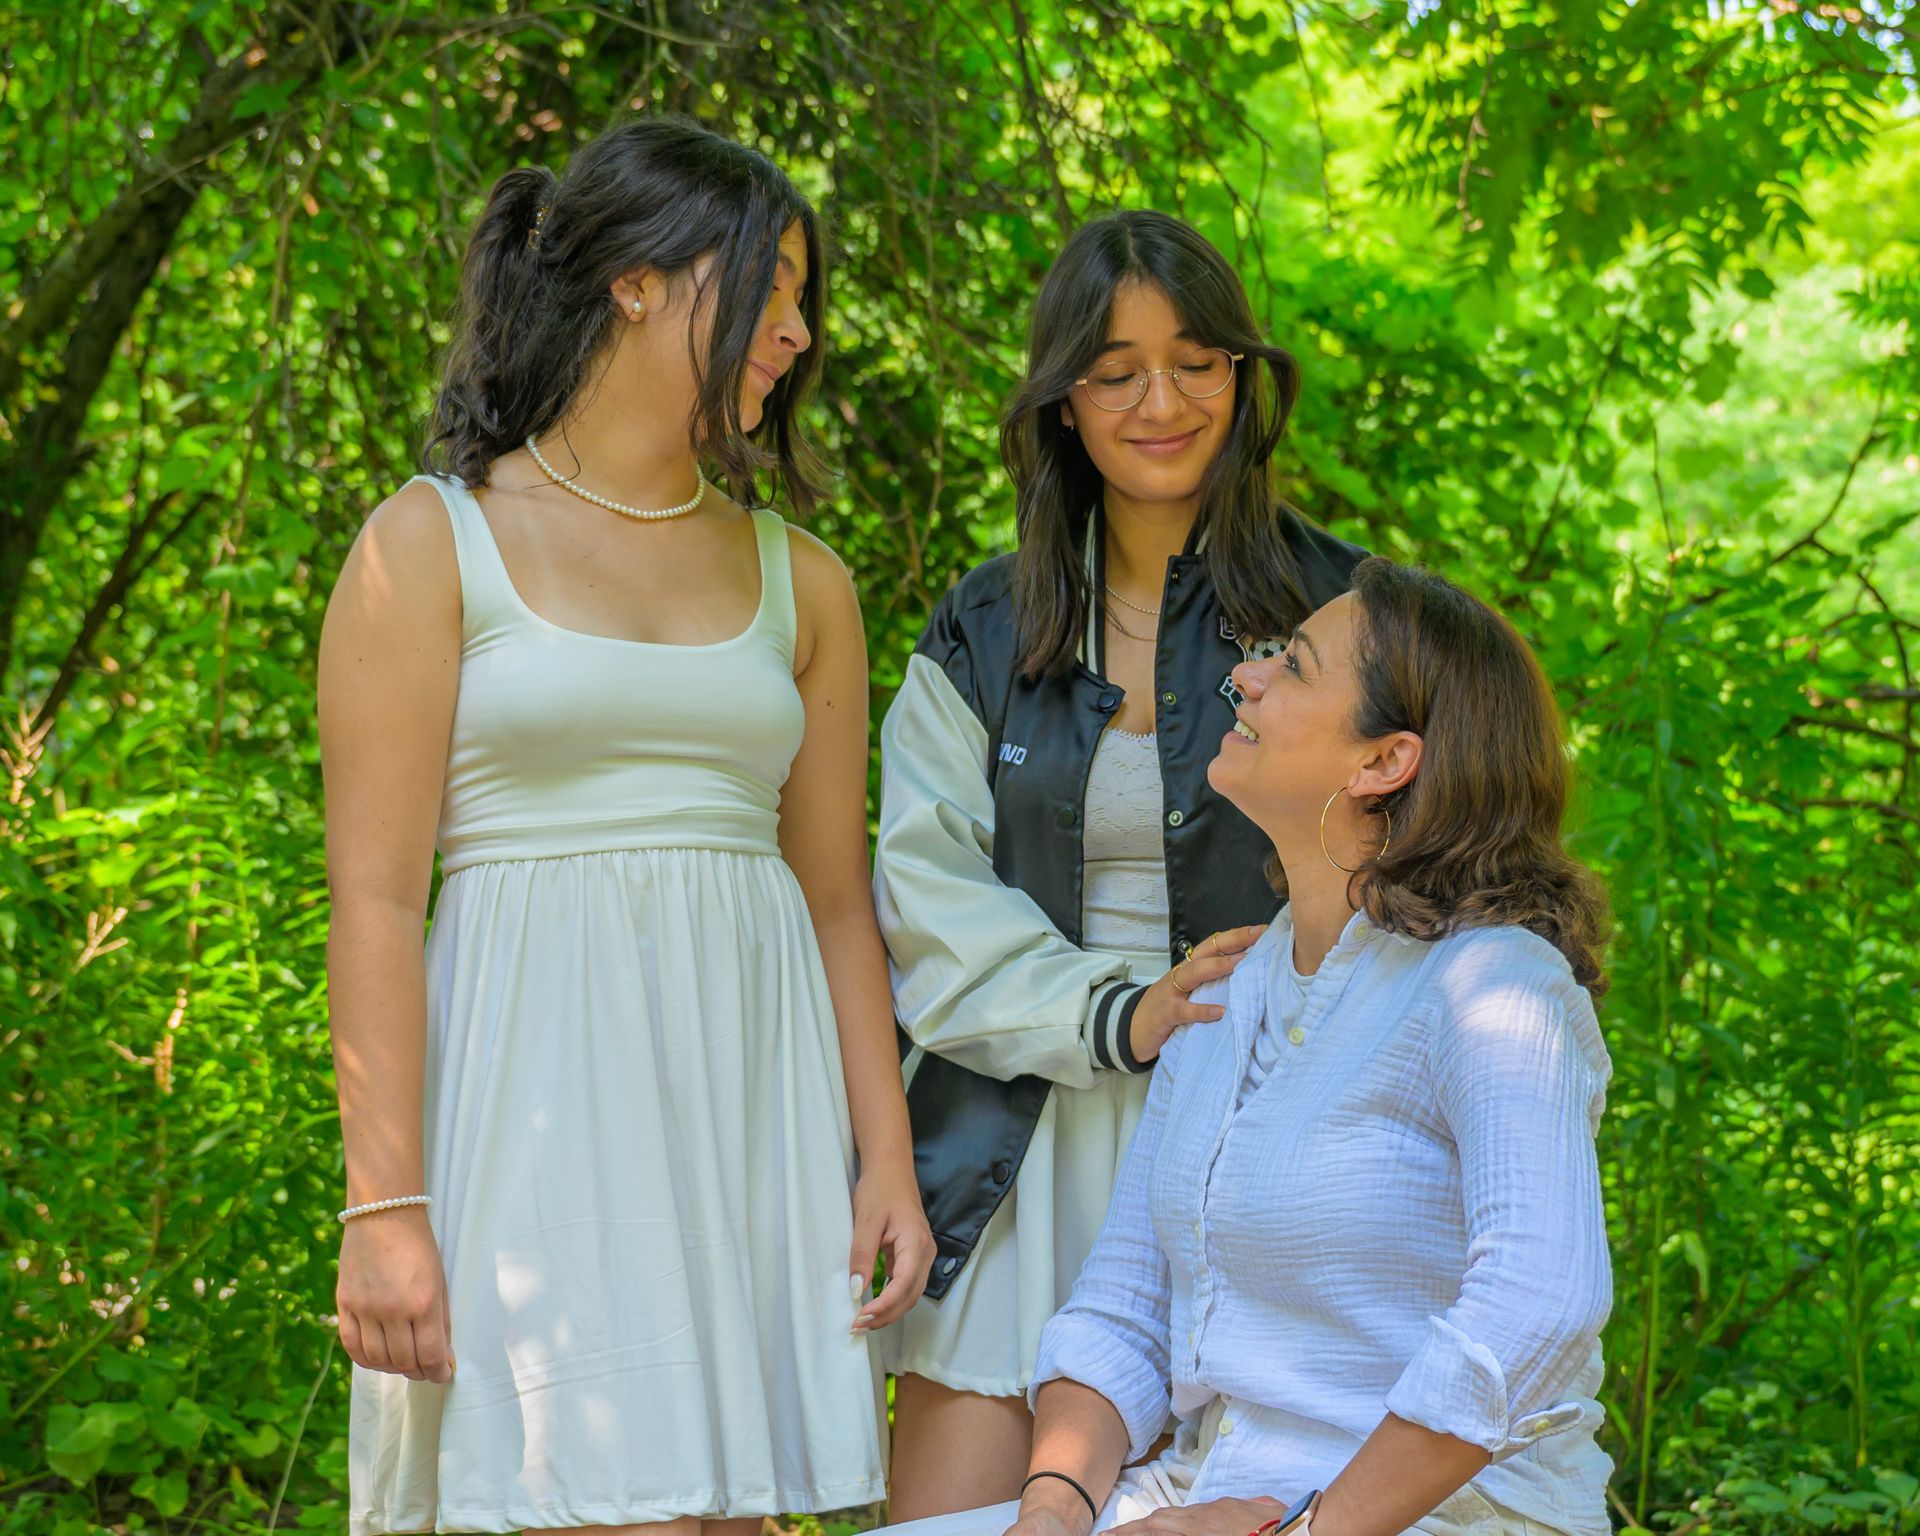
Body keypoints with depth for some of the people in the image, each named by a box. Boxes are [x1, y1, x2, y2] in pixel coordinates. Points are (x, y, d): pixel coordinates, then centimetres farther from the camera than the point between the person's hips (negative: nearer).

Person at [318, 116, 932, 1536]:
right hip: (535, 1085, -4)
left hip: (747, 1091, 4)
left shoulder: (797, 580, 15)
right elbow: (375, 898, -5)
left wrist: (888, 1162, 5)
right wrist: (384, 1206, -12)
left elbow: (837, 902, 15)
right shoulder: (432, 545, 2)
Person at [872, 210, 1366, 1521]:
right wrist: (1113, 1017, -13)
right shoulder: (982, 637, 11)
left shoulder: (1334, 612, 3)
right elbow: (927, 907, 2)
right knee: (946, 1518, -3)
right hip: (1018, 1154, 2)